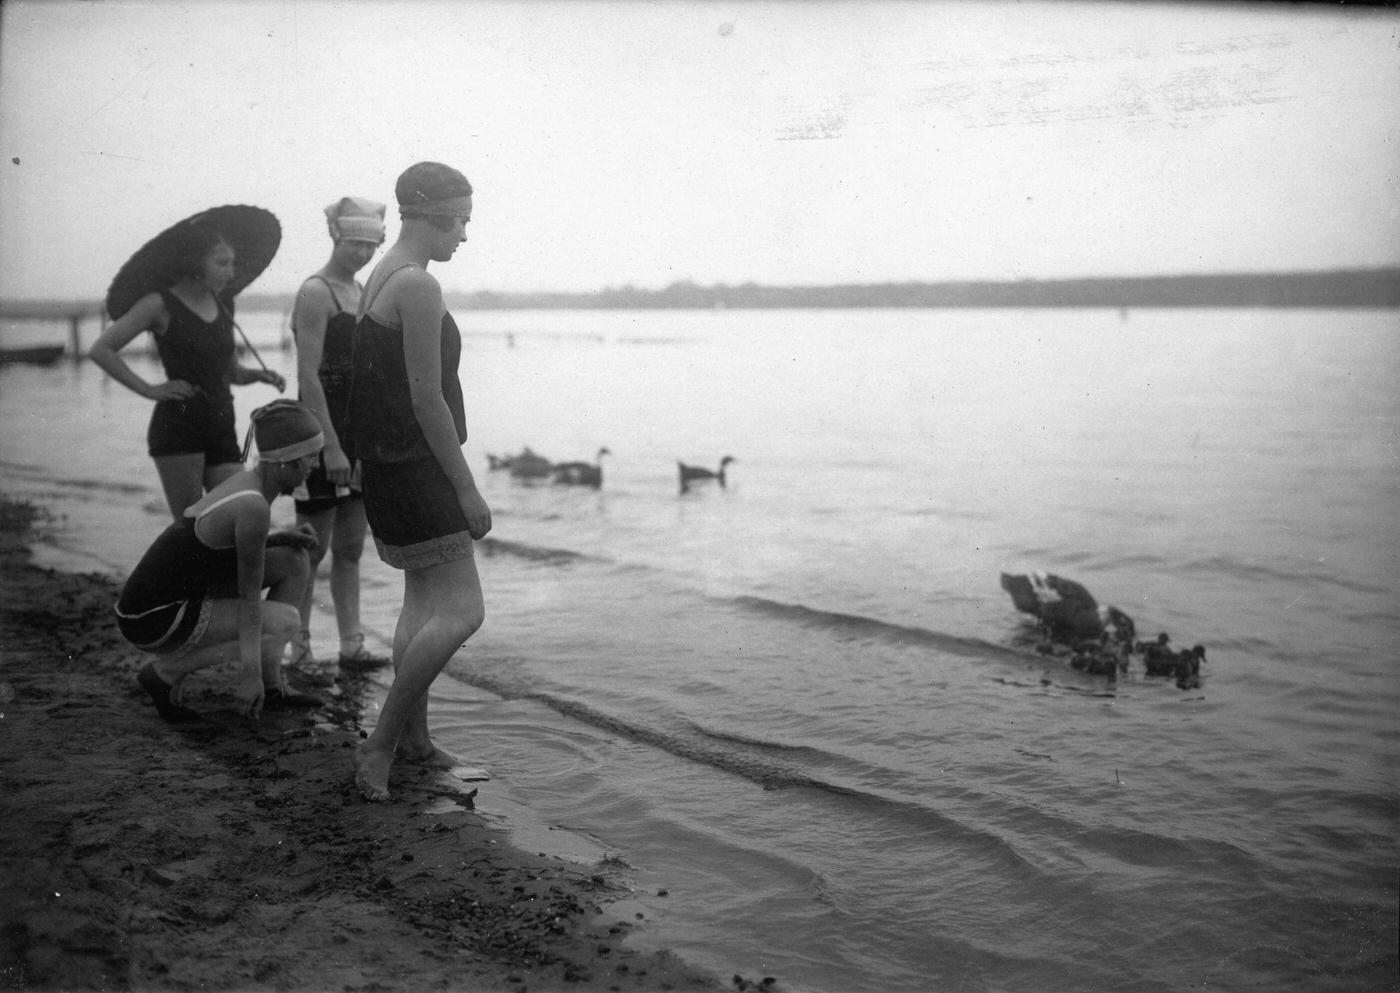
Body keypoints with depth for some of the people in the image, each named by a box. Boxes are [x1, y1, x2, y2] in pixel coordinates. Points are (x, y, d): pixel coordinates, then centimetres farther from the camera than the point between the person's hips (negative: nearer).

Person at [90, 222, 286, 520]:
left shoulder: (222, 307, 14)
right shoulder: (161, 305, -4)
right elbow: (100, 350, -5)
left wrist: (259, 375, 3)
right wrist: (148, 389, -10)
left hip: (221, 428, 6)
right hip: (178, 427, -5)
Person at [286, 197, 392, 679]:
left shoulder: (362, 292, 14)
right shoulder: (315, 292, -10)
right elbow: (308, 376, -17)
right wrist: (331, 445, -22)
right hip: (322, 430, -8)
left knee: (351, 547, 11)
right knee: (313, 547, -1)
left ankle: (352, 644, 18)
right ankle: (300, 651, 8)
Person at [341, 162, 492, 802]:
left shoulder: (382, 277, 15)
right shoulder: (418, 286, -17)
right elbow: (427, 397, -20)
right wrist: (466, 487, -16)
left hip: (389, 460, 11)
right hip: (414, 466, -11)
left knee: (424, 604, 18)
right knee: (461, 612, -11)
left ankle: (413, 737, 28)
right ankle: (379, 744, -4)